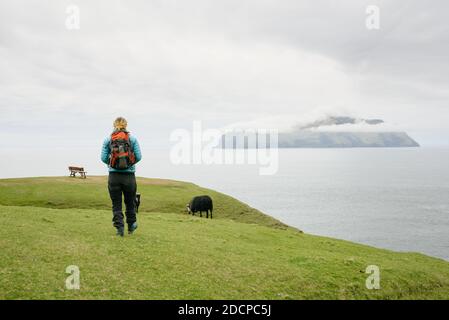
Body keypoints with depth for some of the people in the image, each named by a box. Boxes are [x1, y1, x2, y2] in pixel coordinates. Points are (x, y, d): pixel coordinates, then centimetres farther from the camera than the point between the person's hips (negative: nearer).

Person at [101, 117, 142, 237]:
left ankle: (119, 227, 2)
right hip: (129, 175, 1)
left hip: (114, 176, 0)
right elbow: (138, 157, -4)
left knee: (116, 204, 9)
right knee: (130, 202, 18)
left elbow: (103, 158, -3)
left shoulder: (108, 139, 2)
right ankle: (131, 226, 32)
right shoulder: (132, 139, 1)